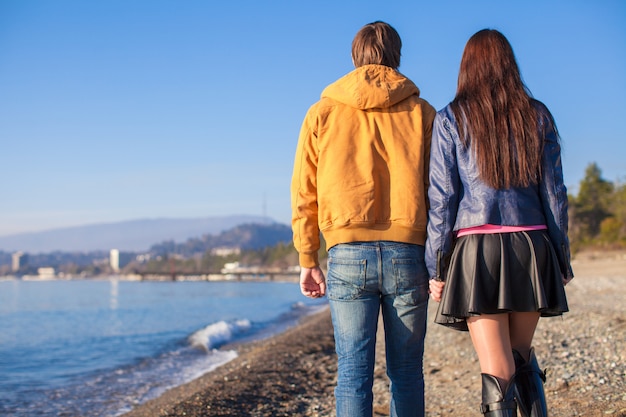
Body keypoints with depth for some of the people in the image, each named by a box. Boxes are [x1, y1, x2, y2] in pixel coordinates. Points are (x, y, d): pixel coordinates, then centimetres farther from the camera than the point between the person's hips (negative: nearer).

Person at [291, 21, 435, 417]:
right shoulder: (422, 113, 6)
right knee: (406, 373, 11)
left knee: (354, 374, 2)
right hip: (408, 254, 1)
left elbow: (304, 193, 6)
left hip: (348, 254, 0)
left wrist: (308, 260, 11)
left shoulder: (322, 113, 7)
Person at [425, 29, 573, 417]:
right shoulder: (537, 115, 8)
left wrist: (437, 268, 1)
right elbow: (554, 193, 8)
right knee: (523, 356, 20)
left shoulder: (451, 118, 2)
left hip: (478, 251, -3)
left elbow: (442, 197, -2)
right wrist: (561, 261, 14)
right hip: (531, 248, 3)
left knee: (498, 370, -2)